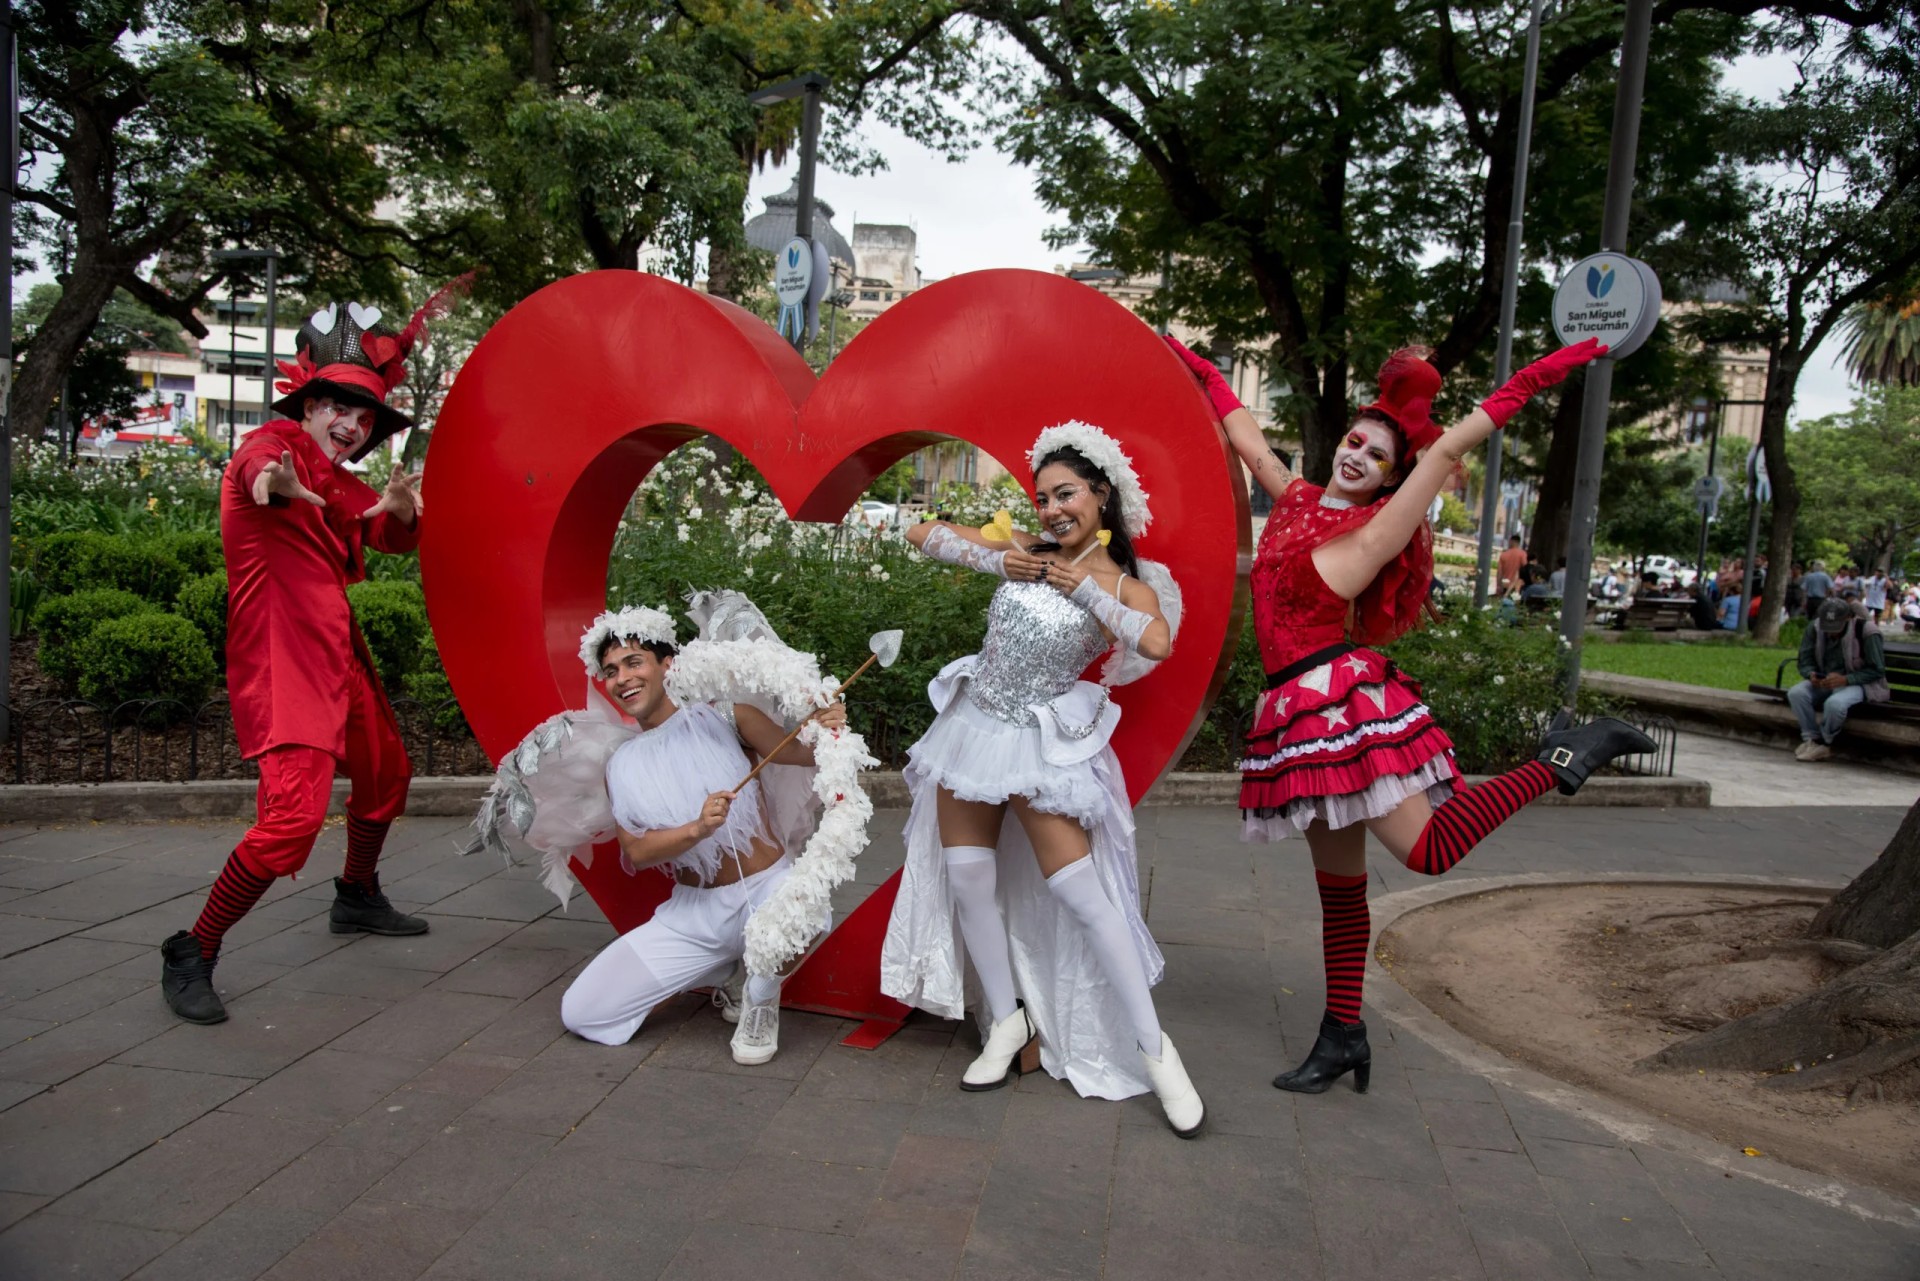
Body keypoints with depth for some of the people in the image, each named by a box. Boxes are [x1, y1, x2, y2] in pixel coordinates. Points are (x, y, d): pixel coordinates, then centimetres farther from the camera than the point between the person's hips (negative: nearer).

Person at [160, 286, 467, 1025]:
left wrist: (403, 509, -10)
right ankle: (191, 957, -5)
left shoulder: (342, 485, 17)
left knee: (386, 775, 24)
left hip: (338, 654, 10)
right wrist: (275, 484, -58)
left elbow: (398, 539, 15)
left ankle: (358, 899, 46)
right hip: (283, 660, -10)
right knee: (294, 815, -20)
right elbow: (256, 466, -31)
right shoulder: (275, 442, -8)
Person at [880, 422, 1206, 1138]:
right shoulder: (1023, 551, 4)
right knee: (967, 877, 5)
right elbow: (923, 535, 7)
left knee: (1078, 890, -8)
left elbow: (1156, 643, -29)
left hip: (1042, 742, -5)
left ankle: (1152, 1045, 3)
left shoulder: (1127, 585, -6)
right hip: (972, 726, 5)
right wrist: (994, 561, -7)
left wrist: (1084, 586, -18)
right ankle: (1008, 1022, 21)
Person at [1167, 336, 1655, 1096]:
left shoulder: (1376, 532, 0)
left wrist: (1533, 380, -6)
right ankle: (1342, 1035, 20)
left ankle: (1562, 759, 0)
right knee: (1337, 882, 11)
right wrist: (1198, 370, 35)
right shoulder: (1294, 501, 15)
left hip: (1344, 701, -6)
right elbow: (1245, 435, 26)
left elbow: (1452, 447, -4)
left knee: (1429, 848, -17)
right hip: (1301, 713, 6)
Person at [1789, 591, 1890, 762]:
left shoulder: (1866, 631, -16)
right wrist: (1811, 675, -21)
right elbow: (1805, 661, 3)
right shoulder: (1815, 628, -4)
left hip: (1857, 683, -5)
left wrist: (1845, 679, -28)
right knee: (1796, 693, -26)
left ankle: (1824, 743, -9)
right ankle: (1811, 738, -12)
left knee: (1835, 703, -36)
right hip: (1823, 682, 5)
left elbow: (1877, 670, -14)